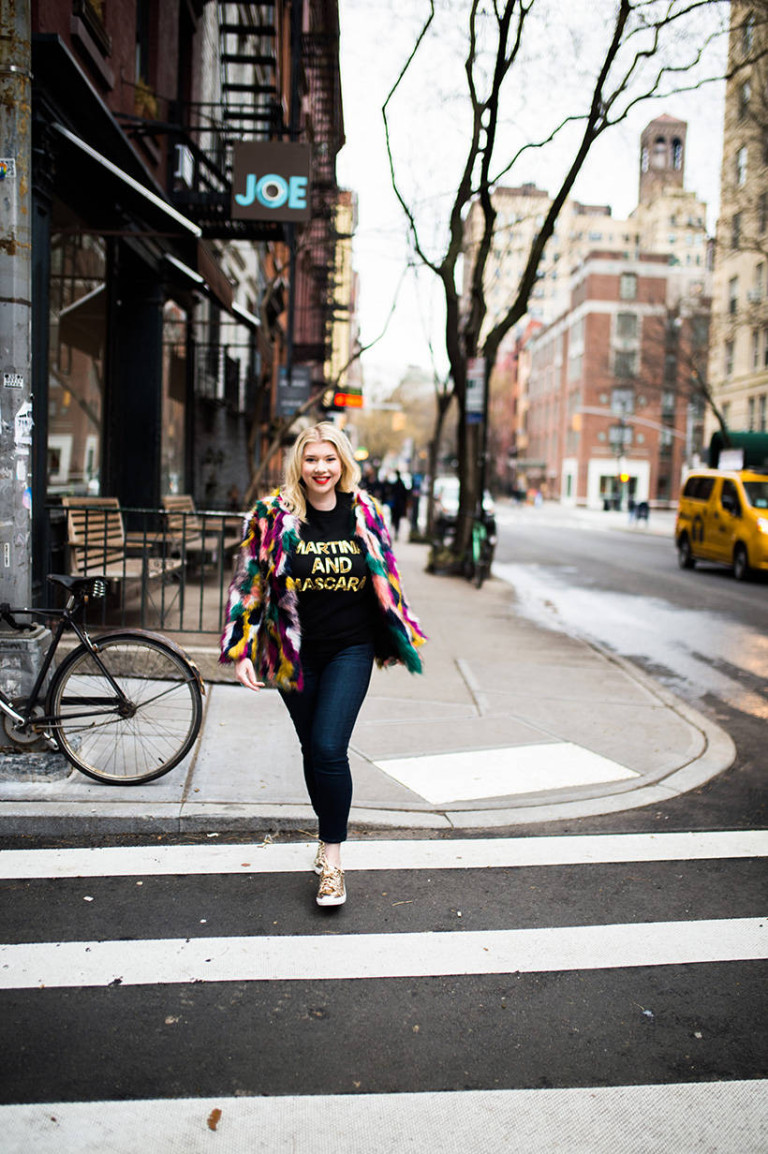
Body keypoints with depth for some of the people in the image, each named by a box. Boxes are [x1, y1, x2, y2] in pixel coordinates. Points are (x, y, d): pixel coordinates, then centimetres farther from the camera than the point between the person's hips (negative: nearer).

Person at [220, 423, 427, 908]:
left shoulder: (365, 513, 1)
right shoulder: (272, 515, -5)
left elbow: (385, 579, 12)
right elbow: (250, 582, -2)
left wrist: (401, 637, 17)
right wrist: (242, 650, -8)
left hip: (351, 650, -1)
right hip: (295, 653, 1)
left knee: (329, 748, -11)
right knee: (312, 750, 13)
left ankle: (332, 857, 4)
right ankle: (329, 836, 35)